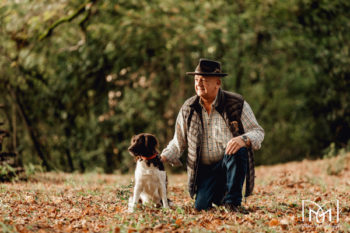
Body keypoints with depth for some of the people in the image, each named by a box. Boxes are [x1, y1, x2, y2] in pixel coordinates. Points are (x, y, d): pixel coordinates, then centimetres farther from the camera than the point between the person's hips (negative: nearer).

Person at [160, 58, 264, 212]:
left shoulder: (237, 104, -6)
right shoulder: (188, 109, 4)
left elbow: (258, 132, -6)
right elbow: (178, 143, 13)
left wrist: (244, 139, -29)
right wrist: (161, 159, -3)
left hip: (231, 163, -2)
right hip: (206, 169, 3)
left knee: (238, 151, -36)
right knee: (201, 206, -16)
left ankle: (232, 201, -16)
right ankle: (219, 195, 22)